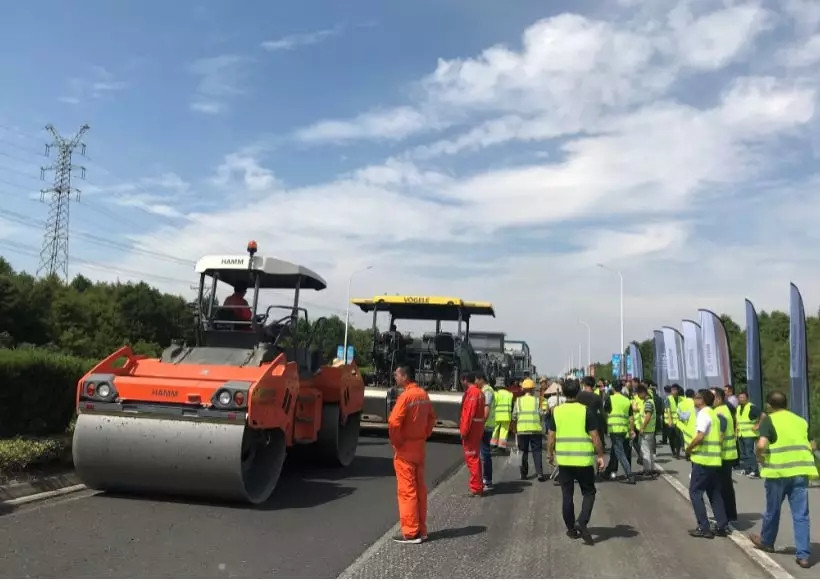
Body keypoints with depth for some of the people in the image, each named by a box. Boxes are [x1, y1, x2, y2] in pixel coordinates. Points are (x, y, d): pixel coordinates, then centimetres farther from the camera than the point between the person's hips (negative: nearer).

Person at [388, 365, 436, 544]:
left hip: (405, 449, -8)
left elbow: (393, 422, -25)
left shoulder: (406, 396, -18)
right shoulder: (423, 395, 6)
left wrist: (395, 442, -11)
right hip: (420, 447, 8)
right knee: (420, 488, 13)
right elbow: (431, 417, 16)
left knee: (406, 490, -1)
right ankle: (421, 530, 19)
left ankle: (411, 533, 3)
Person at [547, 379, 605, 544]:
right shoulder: (586, 411, -8)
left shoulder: (556, 411, 0)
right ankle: (581, 522, -6)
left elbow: (551, 437, 4)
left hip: (564, 460, 2)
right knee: (588, 492, 12)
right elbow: (595, 437, -8)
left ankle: (571, 529, 18)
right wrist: (600, 456, 2)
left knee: (567, 495, 12)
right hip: (584, 460, -2)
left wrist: (551, 454, 17)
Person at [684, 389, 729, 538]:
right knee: (714, 493, 15)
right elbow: (718, 436, 17)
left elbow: (700, 436, -23)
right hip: (715, 460, 9)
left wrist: (688, 449, -9)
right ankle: (722, 526, 15)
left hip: (703, 459, -9)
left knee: (695, 492, -1)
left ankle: (704, 528, -2)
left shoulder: (703, 414, -13)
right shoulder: (713, 414, 15)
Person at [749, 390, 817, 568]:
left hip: (778, 471, -3)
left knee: (772, 510, 15)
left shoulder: (769, 420, -3)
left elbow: (761, 445, -16)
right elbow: (809, 446, 15)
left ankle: (766, 541, 34)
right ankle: (803, 555, 6)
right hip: (801, 471, 4)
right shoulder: (801, 421, 14)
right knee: (801, 515, 7)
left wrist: (761, 460, 1)